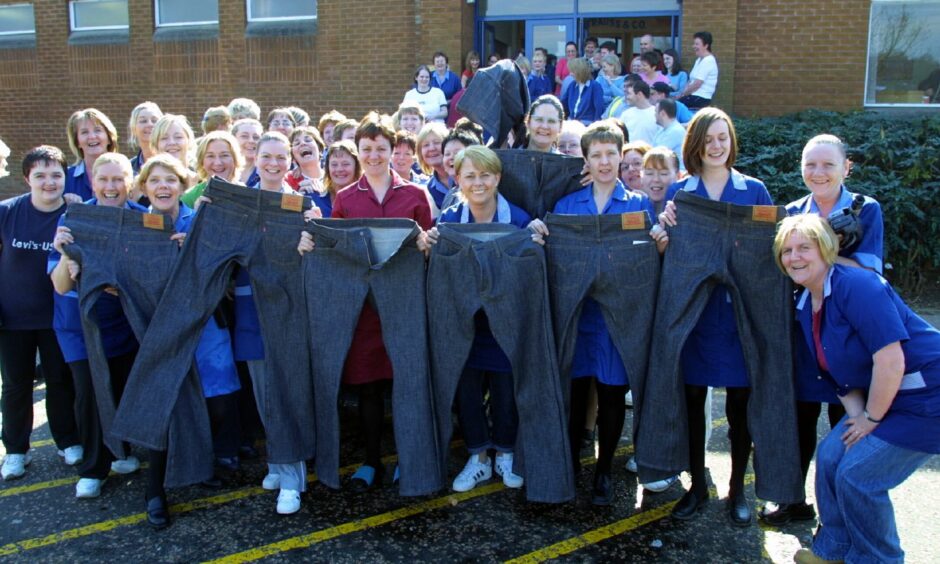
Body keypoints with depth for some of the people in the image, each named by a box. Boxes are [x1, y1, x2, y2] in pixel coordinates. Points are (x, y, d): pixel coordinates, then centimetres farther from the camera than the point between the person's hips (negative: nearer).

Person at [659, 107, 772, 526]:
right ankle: (697, 485, 22)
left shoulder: (754, 190, 6)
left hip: (740, 307, 0)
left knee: (739, 398, 5)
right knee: (692, 396, 5)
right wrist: (664, 227, -14)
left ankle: (737, 489, 21)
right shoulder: (678, 191, 6)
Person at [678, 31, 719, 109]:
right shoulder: (699, 60, 20)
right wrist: (680, 93, 3)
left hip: (701, 98, -9)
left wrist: (681, 95, -9)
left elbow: (697, 84, -18)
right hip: (694, 96, 9)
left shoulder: (708, 61, -12)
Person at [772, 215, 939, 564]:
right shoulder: (806, 305, 5)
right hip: (876, 399, 8)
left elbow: (891, 361, -28)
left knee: (858, 475, -10)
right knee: (830, 455, 2)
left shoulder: (857, 285, -23)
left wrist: (871, 419, -16)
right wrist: (856, 415, -5)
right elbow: (837, 369, 10)